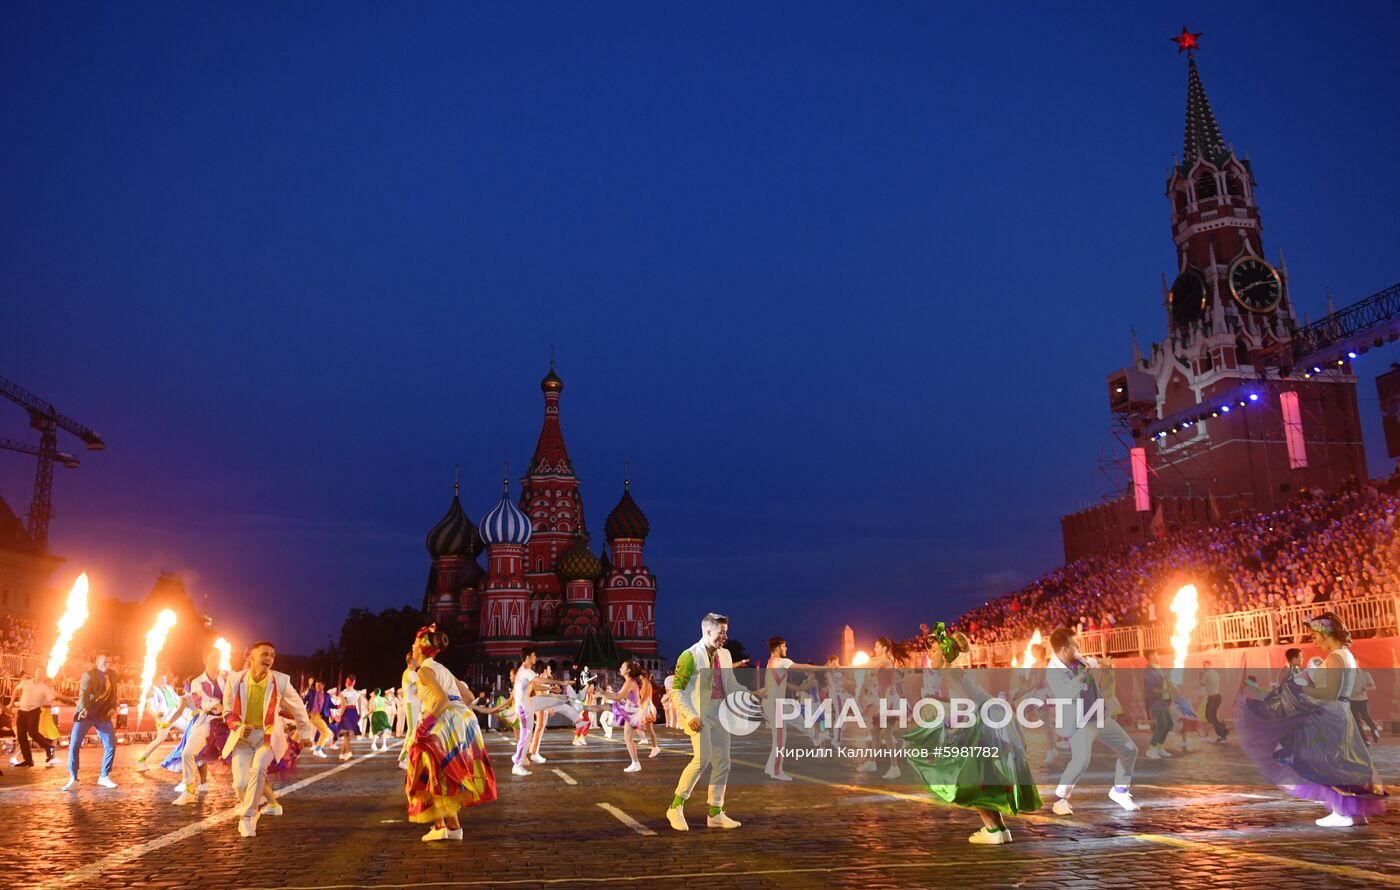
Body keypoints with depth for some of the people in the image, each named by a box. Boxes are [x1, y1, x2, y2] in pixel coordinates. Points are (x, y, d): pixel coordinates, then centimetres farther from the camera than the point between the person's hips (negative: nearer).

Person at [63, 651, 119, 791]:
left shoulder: (112, 676, 8)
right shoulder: (88, 675, -9)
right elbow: (83, 692, -23)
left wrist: (113, 708, -1)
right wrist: (83, 708, -41)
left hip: (103, 716, 4)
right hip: (86, 714, -4)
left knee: (111, 746, 1)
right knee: (74, 745, -12)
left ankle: (104, 777, 16)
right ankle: (73, 780, -2)